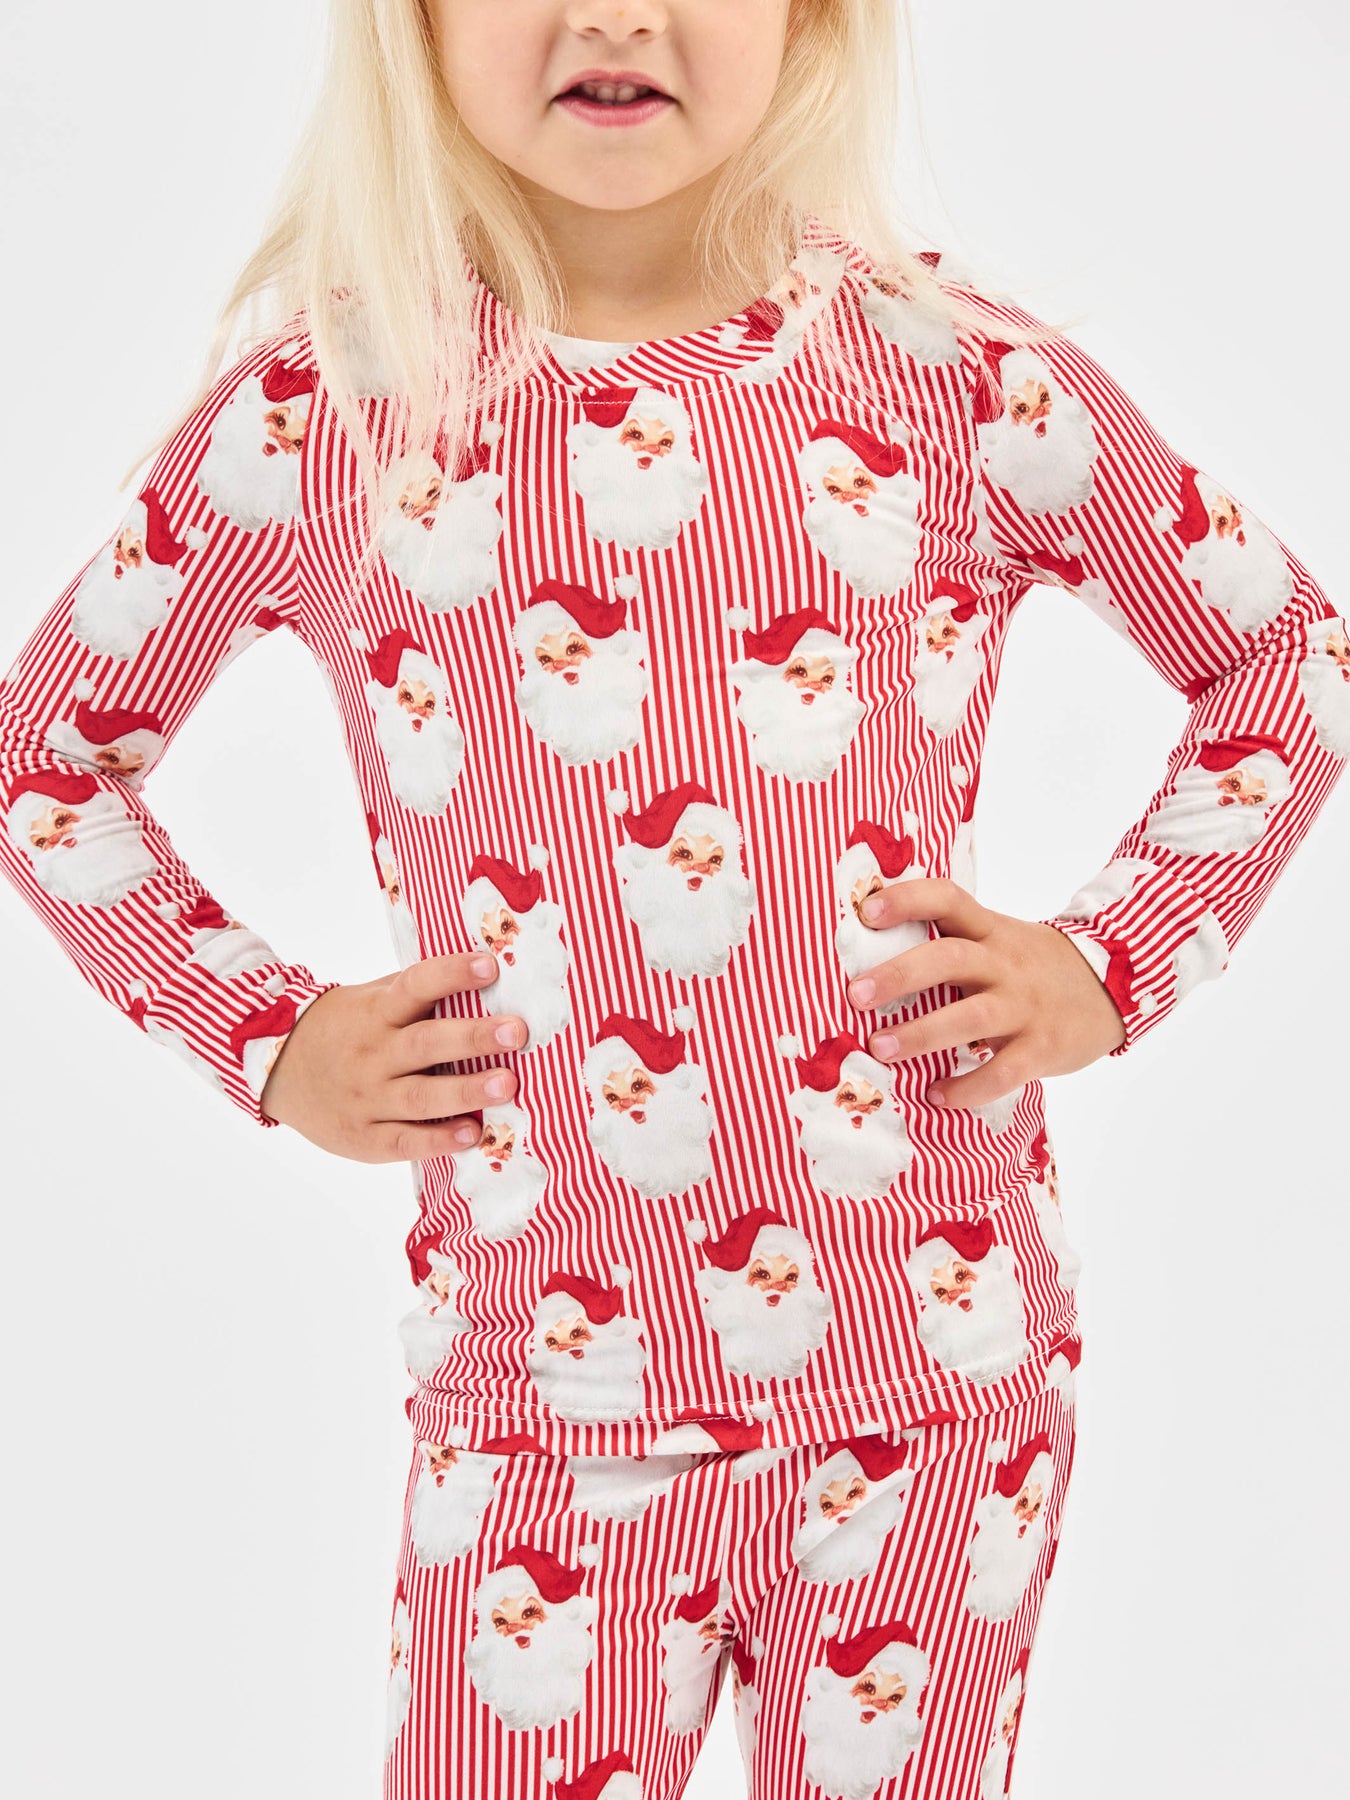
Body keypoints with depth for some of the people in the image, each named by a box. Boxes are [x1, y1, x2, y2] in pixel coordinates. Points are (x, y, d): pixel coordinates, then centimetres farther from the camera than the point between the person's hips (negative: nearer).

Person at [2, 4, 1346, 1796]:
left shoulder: (959, 370, -3)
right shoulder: (321, 413, -3)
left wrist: (1112, 963, 0)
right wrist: (259, 1032, 1)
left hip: (941, 1379, 1)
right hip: (541, 1405, 0)